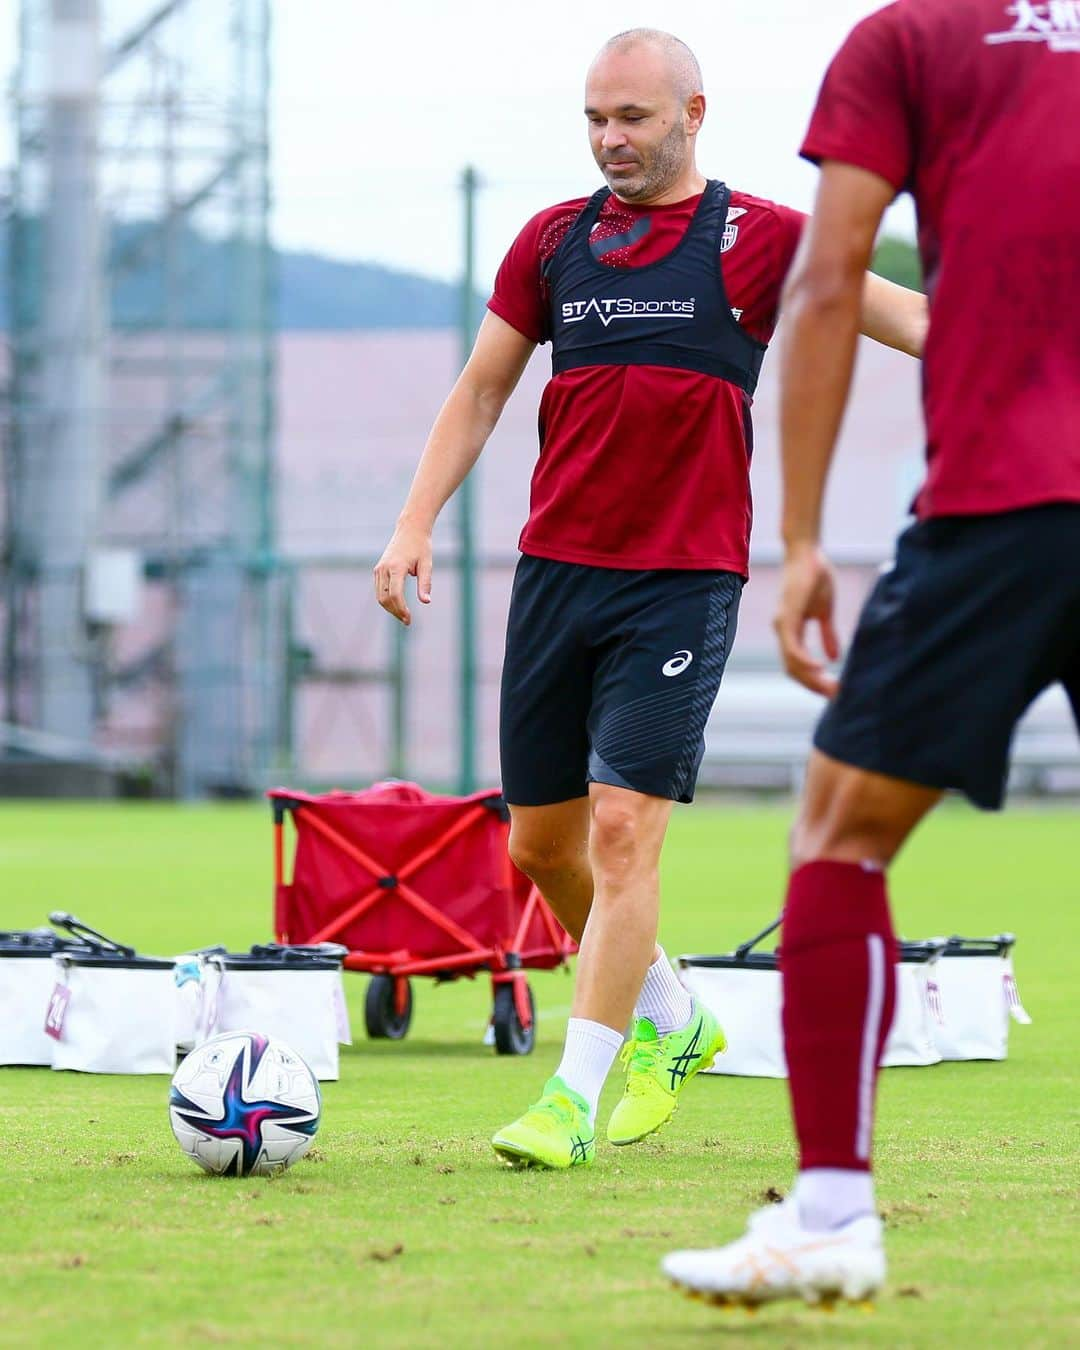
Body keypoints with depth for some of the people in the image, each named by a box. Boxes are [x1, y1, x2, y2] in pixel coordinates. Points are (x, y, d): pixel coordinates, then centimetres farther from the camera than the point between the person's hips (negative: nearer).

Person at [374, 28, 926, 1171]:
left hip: (684, 581, -5)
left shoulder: (755, 238, -1)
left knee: (624, 829, -14)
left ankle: (572, 1099, -10)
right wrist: (416, 523, 6)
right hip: (556, 566, 5)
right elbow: (481, 389, 16)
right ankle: (669, 1022, 32)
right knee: (541, 841, 10)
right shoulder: (552, 240, 11)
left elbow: (901, 314, -8)